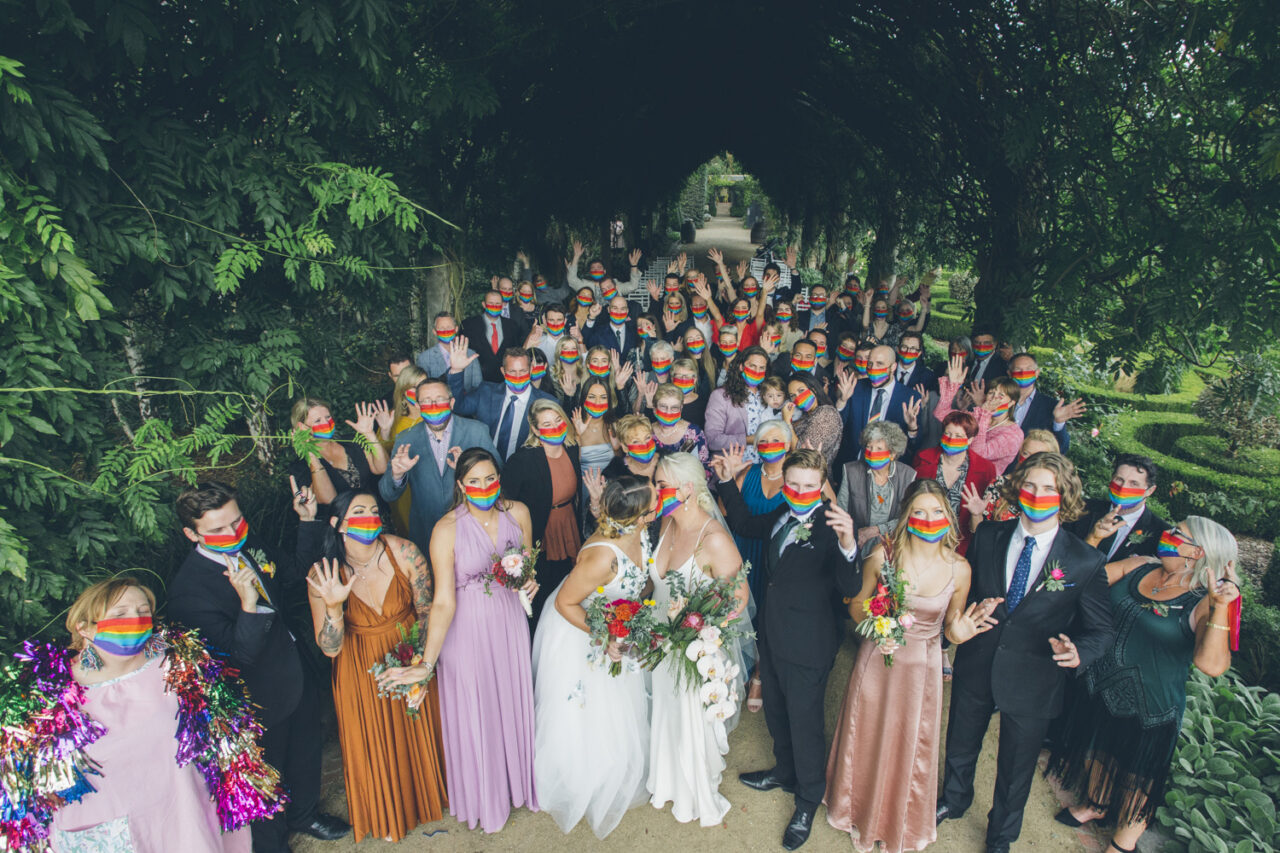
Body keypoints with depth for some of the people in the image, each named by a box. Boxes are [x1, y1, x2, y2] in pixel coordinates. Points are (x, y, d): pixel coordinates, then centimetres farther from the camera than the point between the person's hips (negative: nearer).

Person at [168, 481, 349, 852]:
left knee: (305, 753, 29)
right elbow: (241, 655, -31)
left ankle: (304, 812, 58)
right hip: (261, 699, -7)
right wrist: (248, 604, -47)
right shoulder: (189, 589, -31)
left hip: (296, 674, 7)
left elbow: (293, 574, 7)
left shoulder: (247, 543, -11)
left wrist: (308, 521, -5)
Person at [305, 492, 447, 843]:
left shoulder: (404, 553, -22)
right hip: (363, 672, 0)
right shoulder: (322, 575, -21)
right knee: (375, 742, 18)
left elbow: (427, 612, -10)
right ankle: (387, 815, 50)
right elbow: (330, 649, -18)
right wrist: (333, 606, -36)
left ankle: (425, 795, 54)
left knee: (419, 731, 20)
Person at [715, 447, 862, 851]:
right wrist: (728, 482, 7)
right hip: (773, 636, 8)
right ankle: (784, 772, 53)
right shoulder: (782, 516, -1)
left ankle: (808, 801, 36)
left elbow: (850, 588, -33)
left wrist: (848, 546, -52)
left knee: (804, 723, 11)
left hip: (806, 647, -7)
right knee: (776, 713, 27)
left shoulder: (831, 526, -23)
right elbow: (744, 523, 18)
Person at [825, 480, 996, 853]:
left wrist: (958, 634, -22)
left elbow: (950, 626, 0)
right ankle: (861, 810, 48)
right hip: (877, 661, 0)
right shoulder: (882, 555, -17)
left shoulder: (958, 569, -13)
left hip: (921, 668, 1)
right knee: (867, 740, 17)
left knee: (910, 748, 18)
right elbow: (857, 604, -2)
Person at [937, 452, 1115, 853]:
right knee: (960, 746, 25)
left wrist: (1078, 651, -29)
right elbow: (961, 589, 5)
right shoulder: (987, 536, -7)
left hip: (1031, 682, -2)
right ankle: (954, 800, 57)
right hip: (975, 669, 2)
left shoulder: (1086, 562, -13)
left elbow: (1100, 629, -8)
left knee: (1015, 769, 19)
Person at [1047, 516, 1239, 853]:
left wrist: (1220, 607, -45)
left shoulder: (1203, 605, -22)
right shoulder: (1139, 566, -7)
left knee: (1135, 776, 20)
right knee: (1095, 752, 28)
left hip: (1148, 709, -5)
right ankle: (1094, 804, 57)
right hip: (1099, 688, 5)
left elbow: (1211, 665, -36)